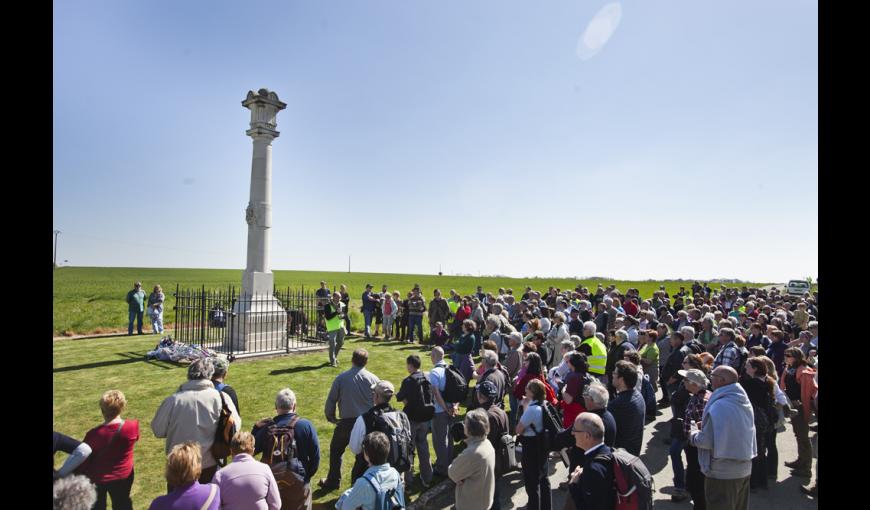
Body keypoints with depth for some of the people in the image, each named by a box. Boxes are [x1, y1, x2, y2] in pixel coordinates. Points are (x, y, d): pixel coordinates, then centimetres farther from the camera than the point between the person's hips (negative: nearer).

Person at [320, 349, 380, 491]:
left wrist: (330, 416, 13)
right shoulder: (373, 379, -7)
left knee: (336, 450, 21)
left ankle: (332, 482, 30)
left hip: (346, 422, -1)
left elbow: (331, 400, -4)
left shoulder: (341, 378, -9)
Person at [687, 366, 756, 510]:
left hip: (722, 473, -8)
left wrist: (694, 432, -5)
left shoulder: (719, 406, -25)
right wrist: (704, 426, 12)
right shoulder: (743, 401, 3)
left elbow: (707, 441, -24)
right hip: (744, 469, 8)